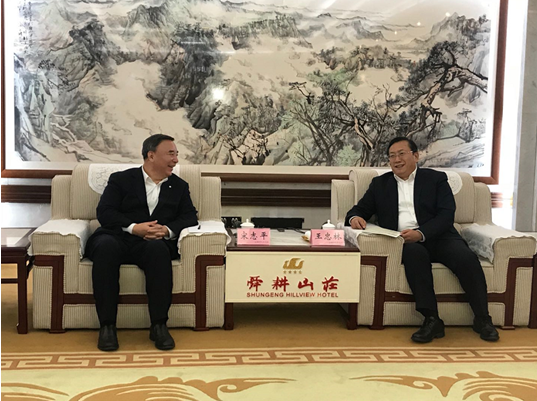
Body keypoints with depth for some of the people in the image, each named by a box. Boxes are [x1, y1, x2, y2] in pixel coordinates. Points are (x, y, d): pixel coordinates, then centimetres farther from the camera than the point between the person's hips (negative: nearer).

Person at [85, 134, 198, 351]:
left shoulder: (179, 186, 23)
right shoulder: (121, 179, 14)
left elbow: (190, 217, 10)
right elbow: (104, 213, 1)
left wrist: (167, 230, -11)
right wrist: (133, 227, -16)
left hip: (154, 242, 1)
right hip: (117, 237, -1)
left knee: (158, 249, -36)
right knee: (106, 246, -37)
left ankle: (159, 325, -31)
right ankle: (107, 326, -31)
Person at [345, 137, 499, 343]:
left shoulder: (436, 179, 12)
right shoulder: (380, 183, 20)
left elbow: (446, 215, -1)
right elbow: (359, 209, 17)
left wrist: (421, 233, -19)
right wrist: (354, 218, -10)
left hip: (436, 237, 0)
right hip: (404, 242, 0)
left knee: (466, 257, -29)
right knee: (415, 252, -35)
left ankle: (482, 319, -15)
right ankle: (432, 320, -34)